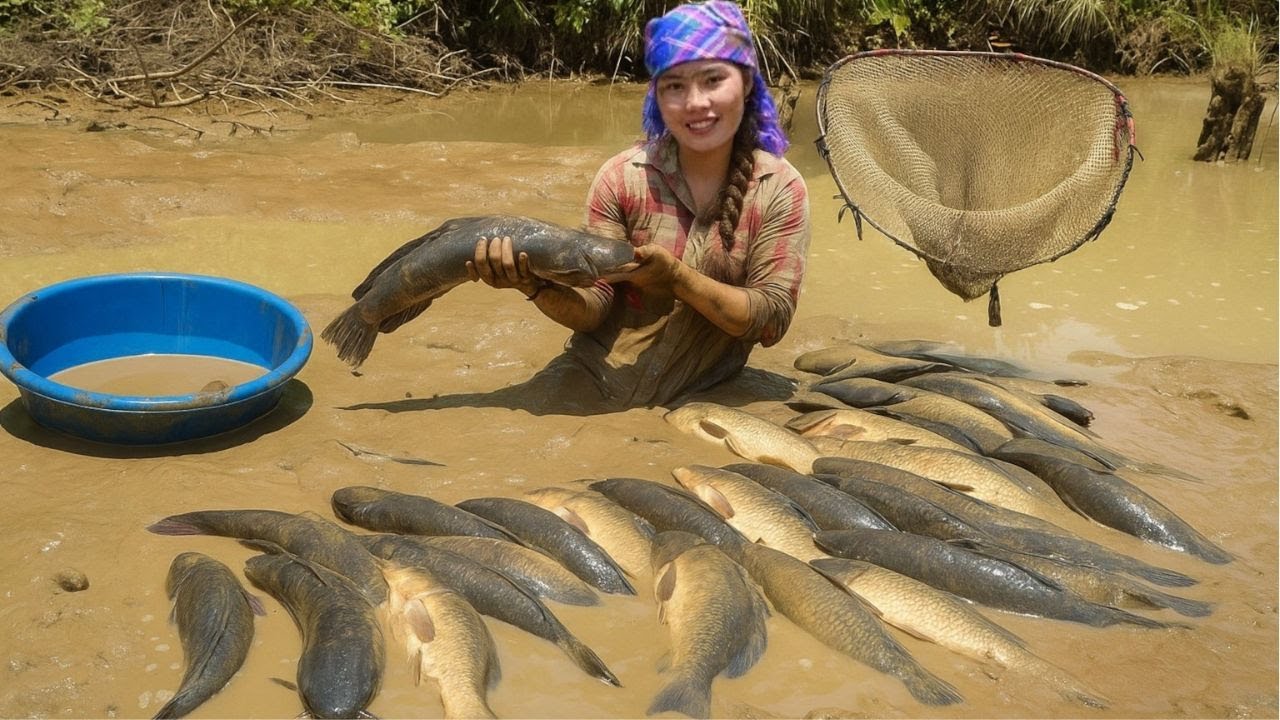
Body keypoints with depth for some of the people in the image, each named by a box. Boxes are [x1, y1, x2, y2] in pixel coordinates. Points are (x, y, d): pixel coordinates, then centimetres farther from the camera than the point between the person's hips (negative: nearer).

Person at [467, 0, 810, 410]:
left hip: (698, 400, 1)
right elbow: (592, 309, -8)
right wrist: (537, 285, -30)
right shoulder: (622, 177, -9)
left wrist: (676, 277, -26)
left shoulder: (781, 190, -8)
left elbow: (773, 319, -13)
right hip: (592, 379, -1)